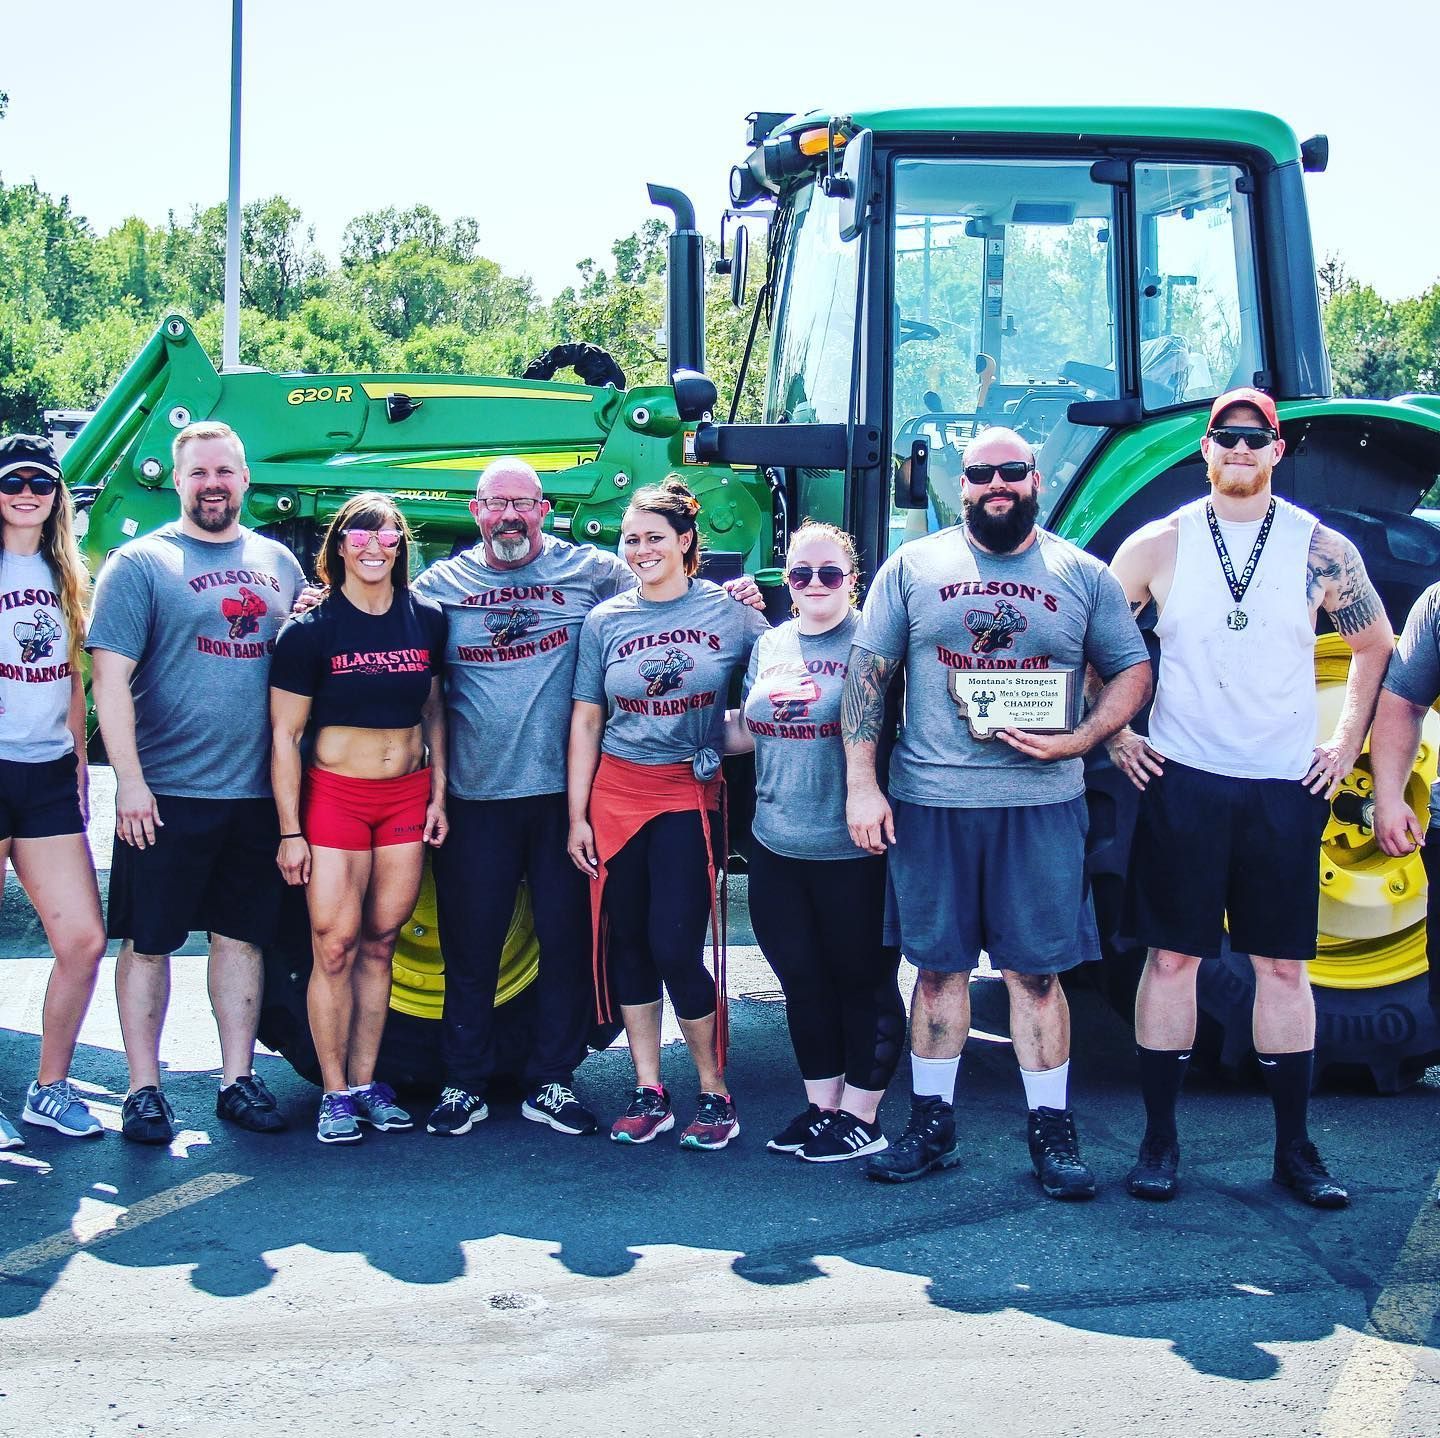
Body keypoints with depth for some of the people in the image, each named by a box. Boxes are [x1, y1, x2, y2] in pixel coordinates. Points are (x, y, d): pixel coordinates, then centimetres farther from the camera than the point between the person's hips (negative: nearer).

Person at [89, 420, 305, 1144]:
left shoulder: (278, 562, 12)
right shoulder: (140, 562, -3)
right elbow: (110, 677, -9)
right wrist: (129, 781, -15)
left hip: (256, 793, 4)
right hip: (166, 795, -4)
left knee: (243, 935, 11)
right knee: (148, 942, 3)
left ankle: (238, 1079, 20)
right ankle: (144, 1089, 12)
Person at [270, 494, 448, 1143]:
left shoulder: (426, 619, 4)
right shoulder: (310, 630, -6)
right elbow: (284, 735, -6)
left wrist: (437, 793, 8)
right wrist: (290, 832, -9)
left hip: (407, 795, 3)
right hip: (334, 793, -3)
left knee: (379, 944, 7)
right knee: (335, 947, -5)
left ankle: (366, 1083, 16)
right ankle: (335, 1092, 5)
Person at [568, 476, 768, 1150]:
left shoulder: (730, 612, 1)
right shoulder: (606, 620, 7)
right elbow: (585, 722, 9)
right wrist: (576, 817, 6)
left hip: (692, 796, -3)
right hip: (616, 795, 3)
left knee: (676, 947, -9)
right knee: (625, 943, 5)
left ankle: (714, 1092, 8)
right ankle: (648, 1092, 17)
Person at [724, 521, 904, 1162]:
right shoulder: (770, 646, 12)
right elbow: (748, 733, 21)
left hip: (853, 850, -6)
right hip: (776, 847, 6)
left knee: (863, 983, 5)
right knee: (803, 982, 13)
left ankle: (860, 1118, 15)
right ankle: (820, 1106, 27)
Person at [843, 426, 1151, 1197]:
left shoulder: (1082, 575, 7)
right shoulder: (913, 566, 7)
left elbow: (1131, 669, 10)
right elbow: (867, 674, 5)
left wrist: (1078, 740, -8)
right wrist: (861, 784, -3)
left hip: (1041, 801, 0)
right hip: (929, 799, 1)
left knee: (1036, 969, 2)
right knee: (937, 964, 8)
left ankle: (1051, 1130, 12)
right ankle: (931, 1123, 19)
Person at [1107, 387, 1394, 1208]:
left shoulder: (1322, 551, 2)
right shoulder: (1158, 546, 1)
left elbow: (1378, 648, 15)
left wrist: (1348, 746, 10)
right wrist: (1115, 736, 4)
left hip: (1286, 789, 1)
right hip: (1182, 783, -1)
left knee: (1284, 965, 5)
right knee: (1172, 957, 1)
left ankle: (1295, 1148, 14)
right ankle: (1160, 1141, 11)